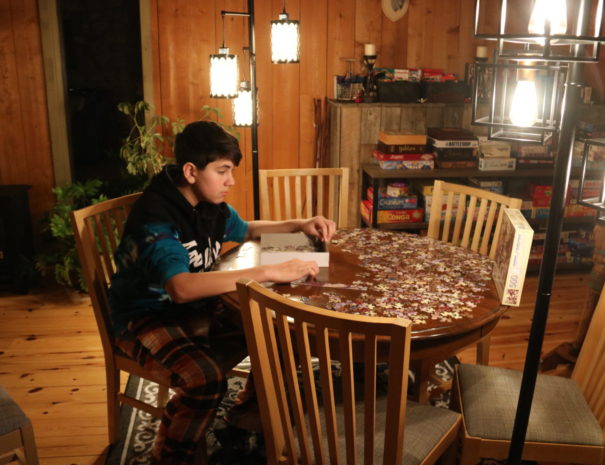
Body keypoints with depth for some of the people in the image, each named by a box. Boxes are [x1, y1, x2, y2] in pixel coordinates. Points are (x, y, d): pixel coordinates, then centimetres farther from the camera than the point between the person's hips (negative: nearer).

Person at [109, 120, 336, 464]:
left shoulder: (211, 204, -2)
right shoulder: (156, 217, -27)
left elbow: (247, 231, 19)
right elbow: (182, 287, -43)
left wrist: (300, 226, 2)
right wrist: (268, 272, -44)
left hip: (196, 308, 7)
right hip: (147, 317, -7)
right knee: (205, 377, -31)